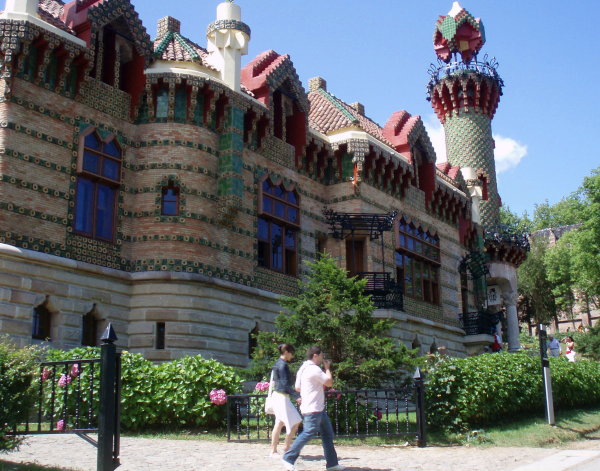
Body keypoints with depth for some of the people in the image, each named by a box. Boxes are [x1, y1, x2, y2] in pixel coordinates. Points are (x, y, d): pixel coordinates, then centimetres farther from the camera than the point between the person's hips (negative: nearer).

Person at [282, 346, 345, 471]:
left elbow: (297, 388, 18)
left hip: (319, 409, 11)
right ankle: (288, 458, -1)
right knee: (308, 433, -9)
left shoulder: (303, 368, 16)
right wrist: (327, 368, 1)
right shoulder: (314, 369, -15)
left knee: (327, 433, 11)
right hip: (313, 409, -11)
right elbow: (329, 383, -12)